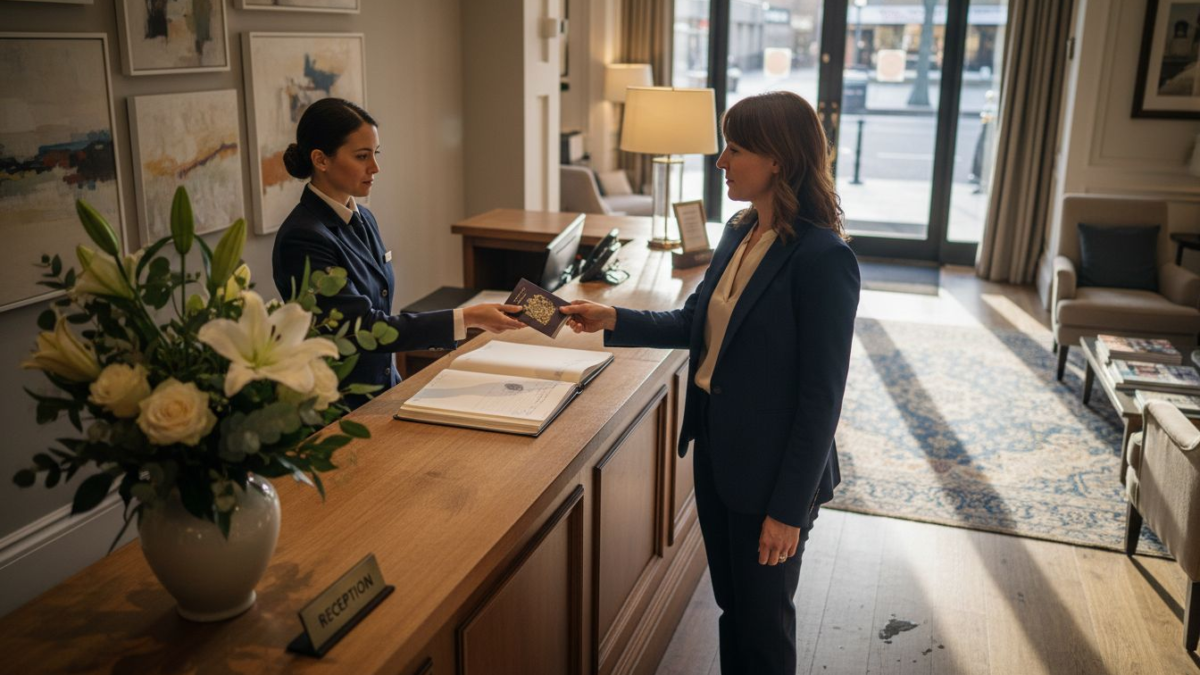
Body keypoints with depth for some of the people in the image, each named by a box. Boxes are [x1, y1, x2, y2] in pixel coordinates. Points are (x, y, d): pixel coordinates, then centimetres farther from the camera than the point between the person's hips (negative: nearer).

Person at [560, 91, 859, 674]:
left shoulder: (821, 257, -22)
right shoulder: (740, 233, 3)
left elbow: (822, 396, -20)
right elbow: (695, 324, 13)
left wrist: (789, 506, -17)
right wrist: (613, 320, 1)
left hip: (770, 469, -7)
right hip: (716, 448, 7)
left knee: (763, 623, 13)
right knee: (731, 604, 23)